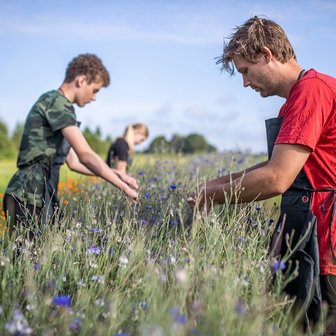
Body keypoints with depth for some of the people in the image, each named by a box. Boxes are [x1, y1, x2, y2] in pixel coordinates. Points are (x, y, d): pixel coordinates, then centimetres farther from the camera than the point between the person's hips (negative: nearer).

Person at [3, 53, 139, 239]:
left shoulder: (56, 104, 20)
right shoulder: (57, 103, -11)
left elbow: (74, 162, 21)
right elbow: (86, 156, -19)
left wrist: (116, 174, 15)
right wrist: (123, 187, -12)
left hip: (40, 197, 10)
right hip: (28, 197, -10)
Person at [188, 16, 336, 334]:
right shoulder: (303, 93, 16)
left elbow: (276, 179, -22)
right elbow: (280, 165, 21)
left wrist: (214, 196, -7)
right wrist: (221, 182, 12)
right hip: (307, 233, 10)